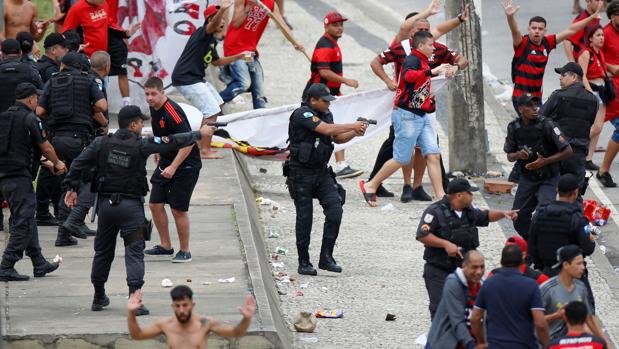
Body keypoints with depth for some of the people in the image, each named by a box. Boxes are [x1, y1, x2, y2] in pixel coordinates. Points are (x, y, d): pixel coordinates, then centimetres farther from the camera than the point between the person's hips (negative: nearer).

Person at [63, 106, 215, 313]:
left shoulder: (102, 143, 0)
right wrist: (200, 134, 11)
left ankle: (99, 298, 25)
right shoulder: (141, 146, -8)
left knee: (103, 251, 16)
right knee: (134, 253, -5)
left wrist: (73, 189, 8)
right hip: (130, 205, -4)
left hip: (106, 203, 4)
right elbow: (174, 142, -1)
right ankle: (135, 299, -18)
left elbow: (79, 164, -1)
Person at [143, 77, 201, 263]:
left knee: (178, 210, -5)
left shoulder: (172, 112, -24)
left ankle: (185, 251, 8)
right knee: (155, 204, 7)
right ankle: (165, 246, 20)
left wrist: (173, 167, -29)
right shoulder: (154, 109, 4)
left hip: (185, 165, -9)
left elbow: (188, 142, -27)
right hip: (166, 164, 9)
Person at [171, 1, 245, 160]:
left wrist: (237, 57, 18)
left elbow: (216, 62, 27)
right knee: (212, 111, -14)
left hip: (196, 78, 11)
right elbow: (213, 24, -38)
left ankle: (202, 144, 31)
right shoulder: (202, 33, -14)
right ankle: (204, 151, -9)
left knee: (216, 105, 23)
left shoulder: (211, 40, 15)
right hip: (186, 79, -11)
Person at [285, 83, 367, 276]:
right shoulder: (302, 115, -17)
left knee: (335, 210, -9)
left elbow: (337, 138, 20)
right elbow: (327, 129, -27)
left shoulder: (325, 114, 9)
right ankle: (304, 263, 12)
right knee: (305, 218, 0)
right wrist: (353, 126, -18)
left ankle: (326, 257, -2)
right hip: (301, 174, -7)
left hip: (322, 173, 7)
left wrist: (354, 133, 1)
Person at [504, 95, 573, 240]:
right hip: (527, 178, 5)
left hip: (548, 179, -5)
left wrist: (545, 161, -22)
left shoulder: (546, 125, -17)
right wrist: (518, 155, -17)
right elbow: (509, 156, 6)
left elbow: (567, 151, -15)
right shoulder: (514, 127, -4)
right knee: (519, 218, 7)